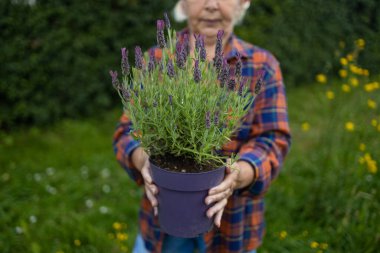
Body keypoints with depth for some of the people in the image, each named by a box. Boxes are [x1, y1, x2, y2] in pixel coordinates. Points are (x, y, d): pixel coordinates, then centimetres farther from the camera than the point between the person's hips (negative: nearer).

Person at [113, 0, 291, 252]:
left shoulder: (263, 66, -5)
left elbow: (271, 142, -11)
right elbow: (130, 131, -5)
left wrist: (237, 176, -31)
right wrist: (144, 161, -27)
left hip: (231, 218, 0)